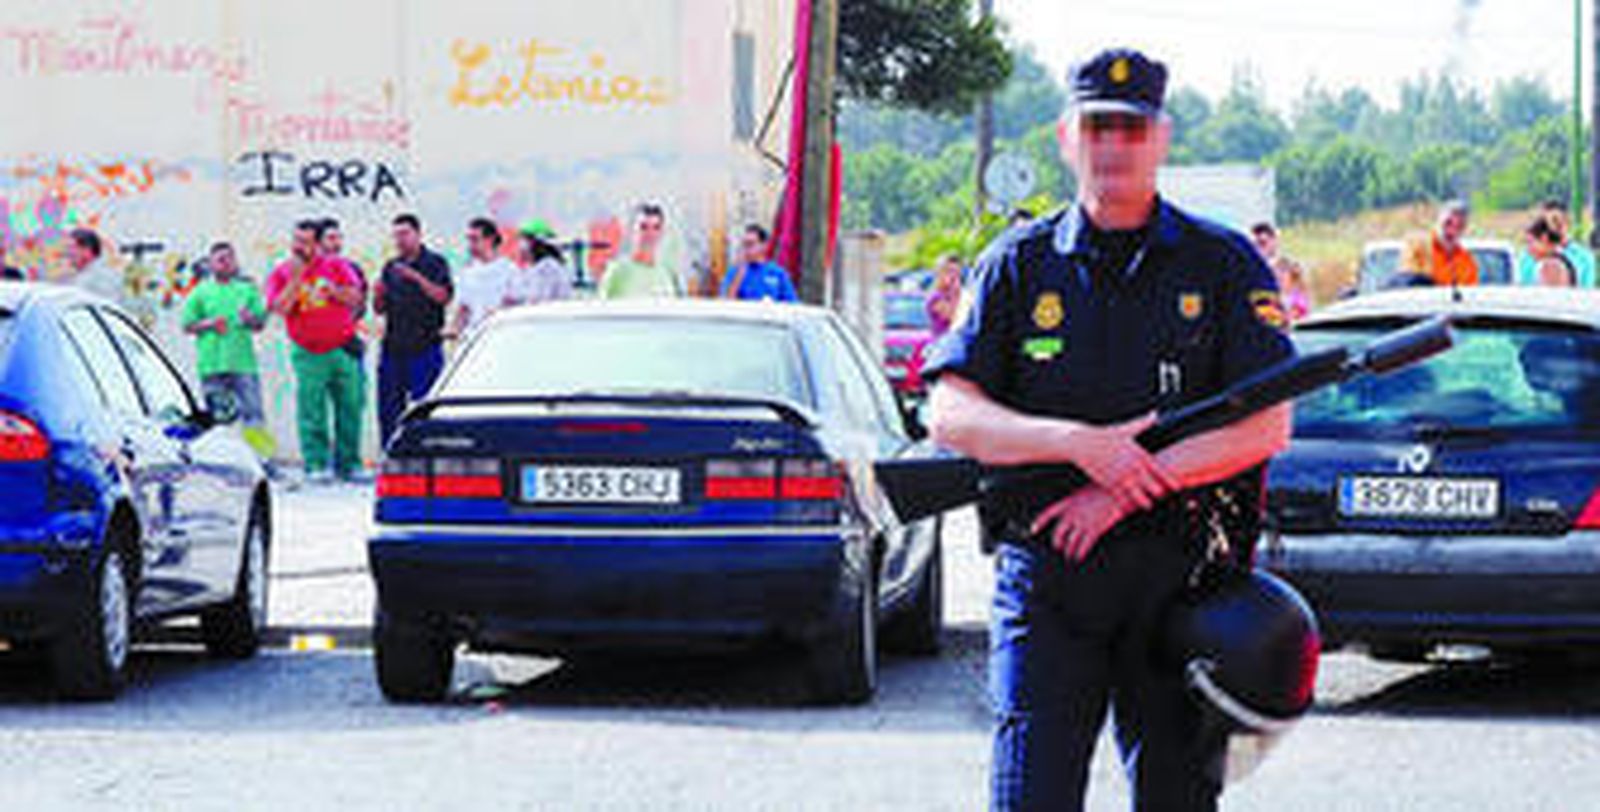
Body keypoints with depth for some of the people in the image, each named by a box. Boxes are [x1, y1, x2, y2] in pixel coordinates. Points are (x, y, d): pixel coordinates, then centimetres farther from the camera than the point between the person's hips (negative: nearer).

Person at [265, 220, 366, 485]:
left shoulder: (337, 266, 5)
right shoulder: (280, 274, 2)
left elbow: (354, 298, -1)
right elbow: (280, 307, -12)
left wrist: (330, 289, -14)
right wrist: (296, 276, -15)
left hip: (342, 349, 2)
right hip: (308, 354, -1)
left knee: (350, 408, 3)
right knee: (312, 412, -5)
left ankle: (349, 464, 11)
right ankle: (316, 465, -1)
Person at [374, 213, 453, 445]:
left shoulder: (435, 263, 2)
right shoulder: (391, 267, 17)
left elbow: (444, 296, -12)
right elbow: (380, 309, 19)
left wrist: (416, 277, -20)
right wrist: (378, 296, -3)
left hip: (425, 349, -5)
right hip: (393, 347, 5)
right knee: (388, 408, 4)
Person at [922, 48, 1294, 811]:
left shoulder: (1224, 264, 5)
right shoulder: (1019, 263, 8)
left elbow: (1267, 428, -4)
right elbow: (951, 416, 0)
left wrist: (1136, 482, -14)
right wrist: (1079, 444, -16)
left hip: (1182, 576, 0)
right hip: (1046, 575, 0)